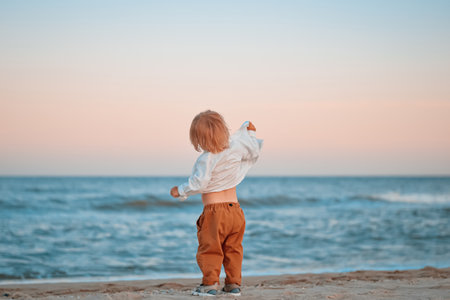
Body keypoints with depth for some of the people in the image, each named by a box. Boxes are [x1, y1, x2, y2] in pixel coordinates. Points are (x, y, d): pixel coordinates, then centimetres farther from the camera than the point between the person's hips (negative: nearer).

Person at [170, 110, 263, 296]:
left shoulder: (206, 160, -16)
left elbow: (198, 183, -21)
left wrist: (180, 190, -6)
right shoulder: (235, 147, 1)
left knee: (210, 248, 2)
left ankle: (210, 284, -2)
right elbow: (254, 150, 19)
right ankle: (234, 284, 15)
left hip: (214, 212, -6)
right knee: (233, 249, 14)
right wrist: (250, 132, 35)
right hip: (234, 208, 6)